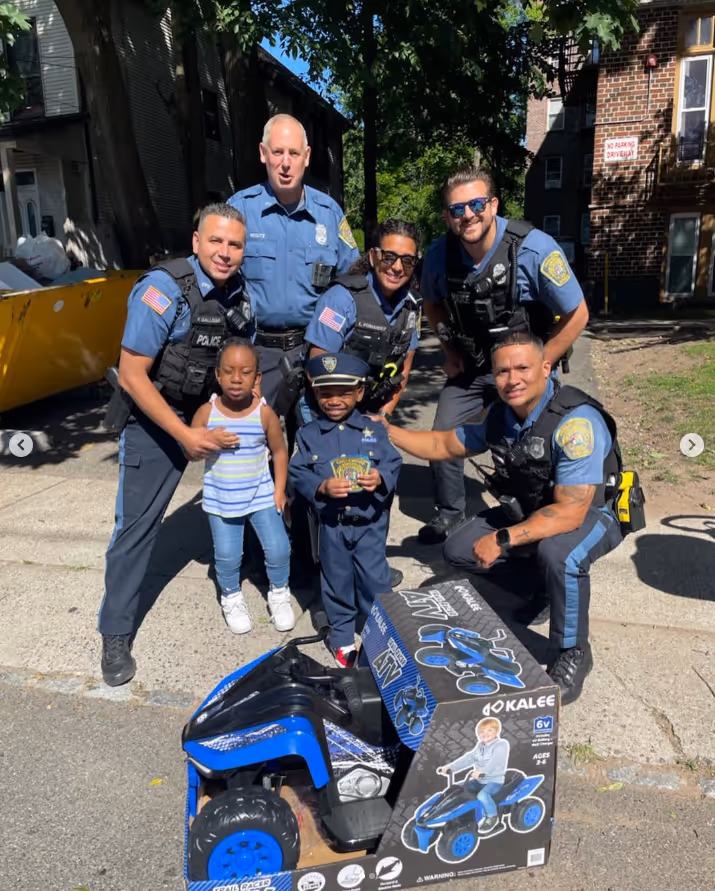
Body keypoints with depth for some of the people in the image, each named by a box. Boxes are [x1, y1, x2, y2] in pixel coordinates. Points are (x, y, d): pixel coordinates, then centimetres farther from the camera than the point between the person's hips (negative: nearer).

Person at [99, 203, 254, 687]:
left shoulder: (240, 293, -3)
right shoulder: (164, 289, -22)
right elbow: (132, 375, -22)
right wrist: (186, 435, -22)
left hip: (217, 411, 6)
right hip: (159, 416, -5)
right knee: (138, 524, -2)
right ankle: (116, 636, 11)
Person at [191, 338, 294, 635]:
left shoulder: (265, 413, -12)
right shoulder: (206, 412, -11)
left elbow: (279, 450, 0)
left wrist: (279, 490, -2)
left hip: (261, 495, 0)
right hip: (220, 498, 0)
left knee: (278, 549, -1)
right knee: (227, 555, 2)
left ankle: (279, 594, 27)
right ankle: (231, 598, 31)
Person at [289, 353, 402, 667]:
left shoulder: (374, 430, -2)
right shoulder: (308, 434, -3)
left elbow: (393, 464, -3)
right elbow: (297, 473, -5)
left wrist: (381, 478, -25)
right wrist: (322, 487, -22)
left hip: (370, 522, 0)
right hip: (332, 524, 1)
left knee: (375, 581, 7)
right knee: (337, 582, 14)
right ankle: (343, 638, 32)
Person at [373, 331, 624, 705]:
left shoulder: (577, 421, -31)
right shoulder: (498, 414, -9)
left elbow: (570, 513, -34)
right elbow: (445, 444, 6)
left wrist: (503, 540, -30)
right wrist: (388, 431, -3)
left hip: (590, 514, -7)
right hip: (528, 511, 7)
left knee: (557, 554, -39)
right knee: (458, 550, -3)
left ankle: (572, 655, -10)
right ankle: (539, 585, 20)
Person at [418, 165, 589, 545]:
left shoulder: (534, 249, -25)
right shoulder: (439, 254, -14)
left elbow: (576, 314, -15)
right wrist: (450, 351, 3)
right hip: (469, 365, 4)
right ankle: (449, 512, 26)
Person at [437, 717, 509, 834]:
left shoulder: (501, 745, -10)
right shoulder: (480, 746, 14)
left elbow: (495, 761, -28)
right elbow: (468, 758, 4)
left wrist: (482, 772, -46)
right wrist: (450, 767, -9)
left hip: (494, 780, -8)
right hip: (479, 780, 8)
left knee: (482, 794, -33)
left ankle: (492, 816, -8)